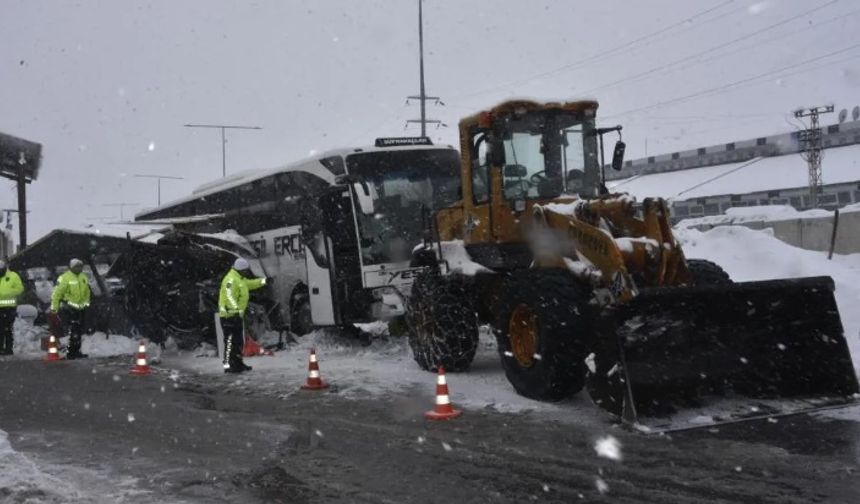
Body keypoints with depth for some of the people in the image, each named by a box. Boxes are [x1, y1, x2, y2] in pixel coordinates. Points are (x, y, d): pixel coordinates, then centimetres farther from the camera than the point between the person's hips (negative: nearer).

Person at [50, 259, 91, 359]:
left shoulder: (84, 277, 11)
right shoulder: (65, 278, -13)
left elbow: (87, 292, 21)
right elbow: (57, 292, -12)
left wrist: (86, 303, 19)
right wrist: (54, 307, -12)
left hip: (81, 308, 8)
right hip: (70, 308, -8)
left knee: (79, 331, 14)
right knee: (74, 331, -13)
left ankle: (76, 352, 25)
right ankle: (71, 353, -7)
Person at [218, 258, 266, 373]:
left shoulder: (240, 279, 16)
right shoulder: (231, 279, -18)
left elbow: (249, 284, 34)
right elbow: (229, 296, -28)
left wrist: (264, 281, 33)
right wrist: (236, 310, -34)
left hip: (237, 314, 11)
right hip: (230, 315, -11)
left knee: (239, 341, 18)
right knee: (231, 341, -11)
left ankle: (238, 363, 27)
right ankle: (228, 365, -10)